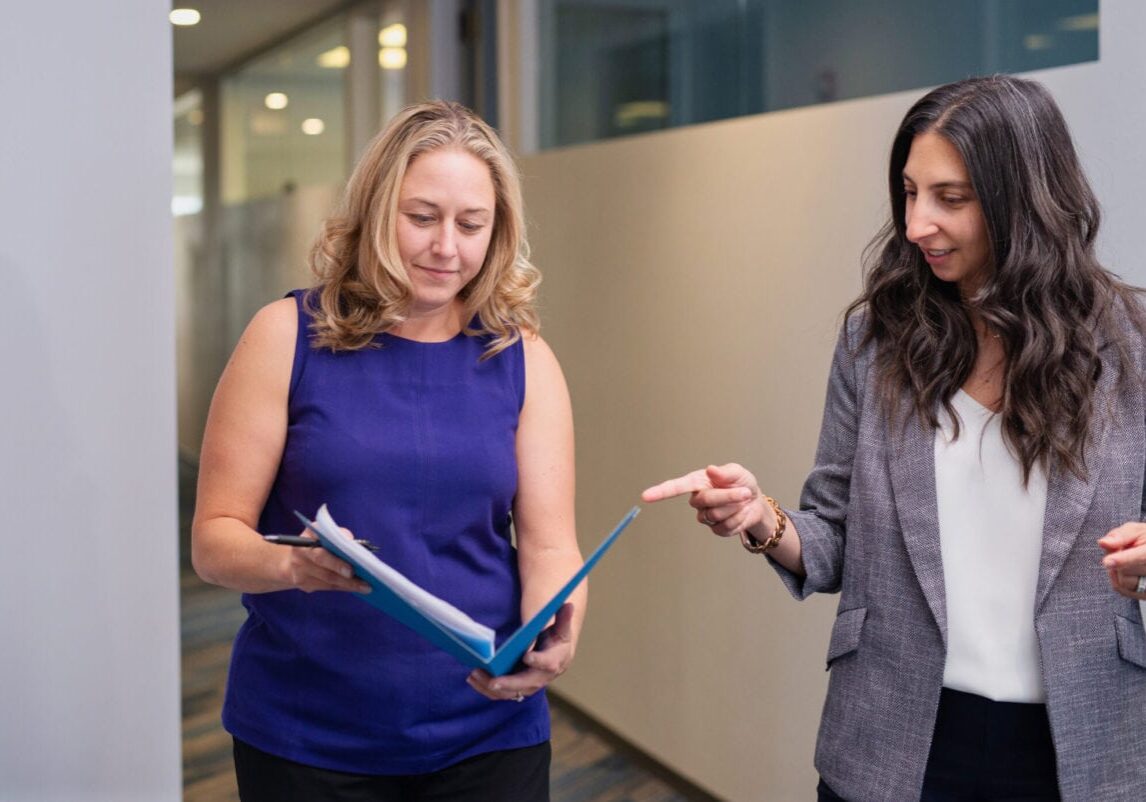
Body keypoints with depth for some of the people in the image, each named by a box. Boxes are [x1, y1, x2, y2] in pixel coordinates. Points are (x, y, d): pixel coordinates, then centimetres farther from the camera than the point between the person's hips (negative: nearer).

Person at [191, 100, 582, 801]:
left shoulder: (522, 359, 1)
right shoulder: (289, 336, -5)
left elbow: (549, 544, -3)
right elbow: (215, 537, -6)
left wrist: (553, 637, -25)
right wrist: (292, 564, -27)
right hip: (304, 739, -1)